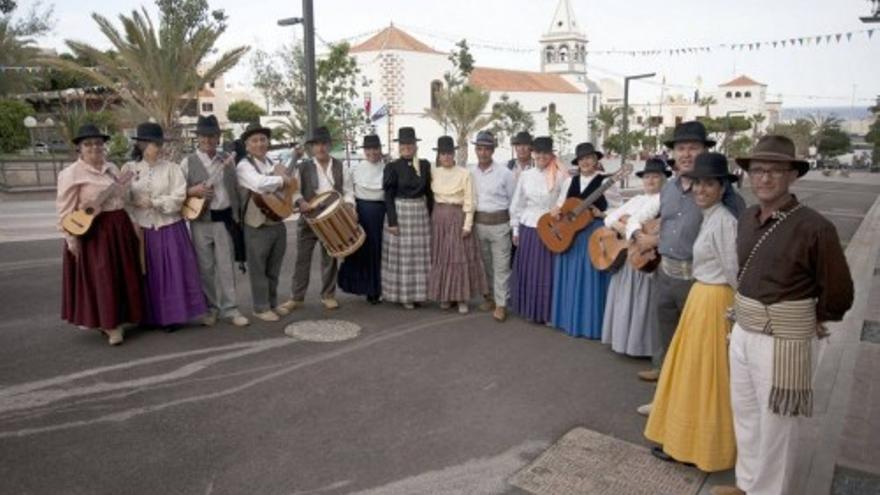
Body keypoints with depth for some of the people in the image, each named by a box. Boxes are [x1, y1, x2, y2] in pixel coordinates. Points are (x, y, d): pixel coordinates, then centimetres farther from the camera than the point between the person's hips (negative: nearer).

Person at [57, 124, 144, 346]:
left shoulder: (111, 168, 12)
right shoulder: (71, 173, -7)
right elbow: (65, 210, -9)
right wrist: (71, 238, -13)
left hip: (119, 228, 7)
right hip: (93, 231, -6)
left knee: (123, 276, 11)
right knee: (101, 279, -2)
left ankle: (116, 319, 26)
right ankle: (109, 324, 8)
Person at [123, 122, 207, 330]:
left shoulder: (171, 168, 0)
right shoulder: (129, 168, 4)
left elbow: (178, 197, -10)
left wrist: (153, 202, -15)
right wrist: (133, 223, -10)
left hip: (170, 228, -1)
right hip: (144, 229, 1)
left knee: (174, 272, 0)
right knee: (150, 275, 7)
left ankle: (173, 315, 9)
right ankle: (152, 317, 18)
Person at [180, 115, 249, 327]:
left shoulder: (228, 160, 8)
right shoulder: (188, 162, 0)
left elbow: (236, 188, 12)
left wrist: (237, 215, 7)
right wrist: (193, 191, -18)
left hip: (225, 219, 1)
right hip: (201, 221, -1)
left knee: (226, 265, 2)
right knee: (205, 267, 6)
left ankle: (229, 309, 8)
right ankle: (210, 308, 18)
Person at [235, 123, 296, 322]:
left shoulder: (273, 164, 13)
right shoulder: (244, 166, -10)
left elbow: (286, 188, 23)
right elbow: (259, 184, -30)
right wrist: (282, 180, -17)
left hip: (278, 224, 7)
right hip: (258, 226, -7)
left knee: (274, 269, 15)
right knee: (258, 269, 4)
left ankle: (273, 304, 27)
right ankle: (261, 308, 15)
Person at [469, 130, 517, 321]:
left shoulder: (505, 173, -7)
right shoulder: (469, 173, 1)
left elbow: (514, 200, -1)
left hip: (500, 223, -3)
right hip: (477, 223, 3)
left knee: (501, 266, 1)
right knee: (484, 264, 15)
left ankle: (501, 304, 7)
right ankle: (489, 296, 30)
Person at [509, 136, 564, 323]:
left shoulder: (560, 176, -4)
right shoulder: (525, 175, 5)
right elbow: (517, 204, 9)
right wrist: (515, 229, 8)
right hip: (528, 228, 3)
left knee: (547, 271, 2)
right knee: (528, 270, 7)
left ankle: (546, 313, 14)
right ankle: (529, 310, 21)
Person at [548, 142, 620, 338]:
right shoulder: (569, 181, 9)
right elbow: (560, 204, 15)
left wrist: (601, 214, -19)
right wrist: (555, 210, -6)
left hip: (594, 235, -5)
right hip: (569, 233, 6)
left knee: (590, 278, -1)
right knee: (570, 276, 11)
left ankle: (591, 323, 10)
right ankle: (569, 318, 24)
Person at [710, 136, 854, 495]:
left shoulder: (815, 227, -18)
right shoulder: (747, 219, 3)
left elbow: (838, 294, -10)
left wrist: (810, 321, 3)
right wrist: (745, 318, 11)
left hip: (784, 343, -7)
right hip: (742, 335, 7)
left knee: (775, 425, 9)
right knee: (744, 416, 21)